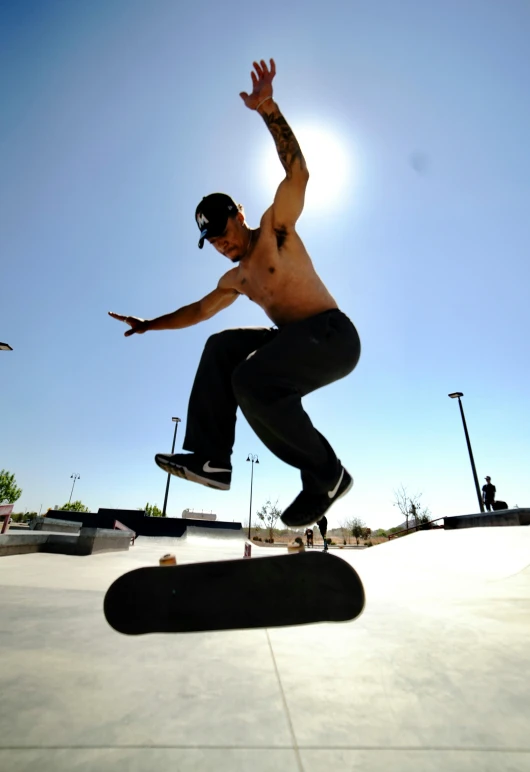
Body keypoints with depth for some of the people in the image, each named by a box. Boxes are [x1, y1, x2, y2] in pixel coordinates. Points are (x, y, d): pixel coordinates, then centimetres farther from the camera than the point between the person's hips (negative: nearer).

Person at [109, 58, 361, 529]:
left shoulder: (276, 228, 2)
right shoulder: (236, 279, 19)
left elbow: (298, 173, -13)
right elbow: (199, 310, 29)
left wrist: (268, 110, -20)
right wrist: (150, 324, 30)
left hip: (333, 335, -7)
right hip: (298, 342, 8)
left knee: (251, 380, -27)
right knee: (221, 347, 3)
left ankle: (326, 476, -12)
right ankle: (212, 460, -4)